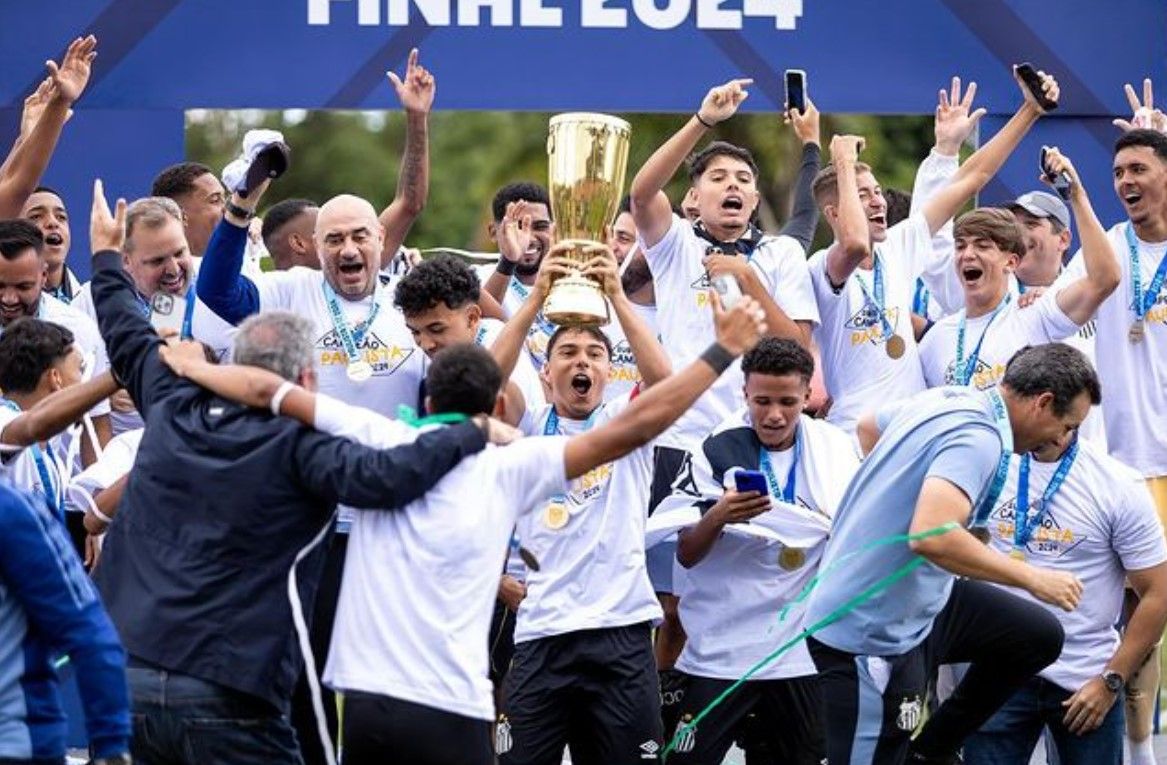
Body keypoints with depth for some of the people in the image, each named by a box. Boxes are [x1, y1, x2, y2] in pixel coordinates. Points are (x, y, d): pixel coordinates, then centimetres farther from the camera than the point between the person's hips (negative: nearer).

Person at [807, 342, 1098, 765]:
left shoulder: (946, 399, 5)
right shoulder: (979, 439, -24)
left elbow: (868, 429, 25)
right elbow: (931, 537, -38)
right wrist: (1032, 578, -26)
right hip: (873, 634, -10)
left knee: (1039, 635, 15)